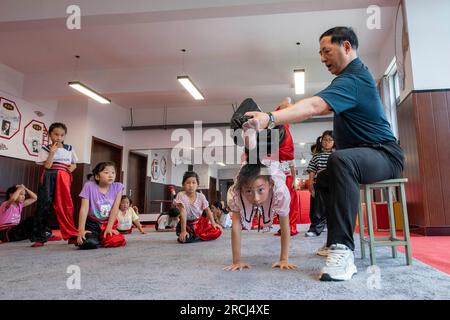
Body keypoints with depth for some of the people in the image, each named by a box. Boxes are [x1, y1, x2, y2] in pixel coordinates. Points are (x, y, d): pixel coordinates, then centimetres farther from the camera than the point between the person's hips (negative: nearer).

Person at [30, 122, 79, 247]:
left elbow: (74, 164, 22)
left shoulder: (69, 149, 14)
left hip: (64, 179, 2)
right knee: (44, 205, -5)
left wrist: (72, 167, 0)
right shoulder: (45, 149, 4)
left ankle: (71, 235, 5)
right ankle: (39, 237, 1)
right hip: (49, 178, -2)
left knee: (65, 205, 0)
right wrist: (52, 152, -14)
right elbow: (47, 166, -7)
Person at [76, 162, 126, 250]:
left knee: (118, 241, -24)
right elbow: (84, 209, -18)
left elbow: (115, 208, -10)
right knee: (90, 243, -30)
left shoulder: (117, 187, -9)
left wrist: (109, 228, -17)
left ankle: (101, 238, 11)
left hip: (108, 223, 2)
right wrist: (81, 230, -24)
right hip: (92, 223, -2)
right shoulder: (89, 186, -14)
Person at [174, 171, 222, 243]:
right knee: (184, 238, -35)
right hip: (187, 223, -4)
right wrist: (183, 231, -27)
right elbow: (183, 213, -25)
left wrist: (213, 223, -4)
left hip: (200, 222, 4)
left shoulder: (201, 196, -9)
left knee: (217, 231, -13)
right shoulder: (181, 195, -20)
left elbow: (208, 210, 4)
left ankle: (196, 236, 3)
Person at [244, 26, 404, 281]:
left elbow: (314, 106, -34)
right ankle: (340, 241, 20)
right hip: (366, 156, 11)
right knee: (323, 179, 19)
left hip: (384, 155, -11)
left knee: (341, 160, -39)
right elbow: (324, 108, 18)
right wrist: (286, 113, 5)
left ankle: (342, 251, -39)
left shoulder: (353, 79, -19)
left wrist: (270, 119, -43)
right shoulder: (354, 75, 17)